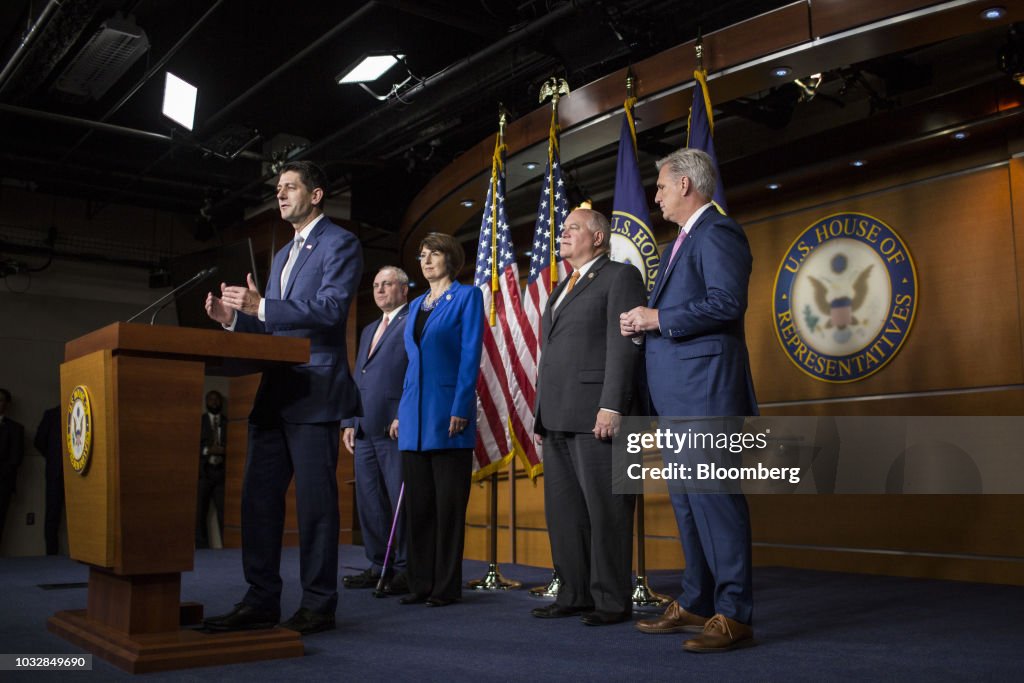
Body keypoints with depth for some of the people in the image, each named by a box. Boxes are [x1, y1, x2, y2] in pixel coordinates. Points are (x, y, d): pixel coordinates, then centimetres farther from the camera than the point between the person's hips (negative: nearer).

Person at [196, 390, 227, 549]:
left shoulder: (228, 422, 13)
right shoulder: (199, 421, 9)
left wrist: (224, 450, -8)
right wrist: (208, 450, -12)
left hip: (222, 472, 0)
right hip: (203, 471, 0)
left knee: (224, 511, -6)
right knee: (200, 512, -1)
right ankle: (202, 547, 3)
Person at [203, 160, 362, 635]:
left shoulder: (340, 244, -2)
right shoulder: (282, 256, 24)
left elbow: (331, 308, -16)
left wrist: (261, 306, -21)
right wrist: (234, 317, 5)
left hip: (316, 391, -9)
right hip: (275, 391, 9)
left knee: (315, 500, -4)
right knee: (258, 497, 8)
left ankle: (318, 605, 5)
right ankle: (261, 601, 16)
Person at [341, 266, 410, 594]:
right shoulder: (368, 330, 25)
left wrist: (405, 418, -17)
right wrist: (350, 422, 17)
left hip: (397, 430, -8)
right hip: (366, 431, 8)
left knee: (401, 503, -5)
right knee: (369, 502, 9)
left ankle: (406, 571, 1)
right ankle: (379, 566, 17)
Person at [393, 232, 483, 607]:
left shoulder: (467, 296, 0)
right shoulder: (416, 305, 19)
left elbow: (471, 355, -8)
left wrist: (461, 408, -16)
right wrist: (401, 412, 14)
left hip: (447, 411, -7)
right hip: (414, 415, 7)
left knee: (449, 502, -1)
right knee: (417, 502, 8)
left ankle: (447, 586, 6)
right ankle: (420, 582, 16)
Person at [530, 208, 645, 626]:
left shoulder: (620, 276, -1)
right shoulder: (562, 289, 24)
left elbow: (623, 345, -12)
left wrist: (612, 406, -20)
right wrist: (541, 416, 18)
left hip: (596, 415, -8)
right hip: (558, 419, 9)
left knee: (606, 510, -4)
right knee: (564, 511, 9)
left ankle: (613, 601, 3)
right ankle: (575, 595, 16)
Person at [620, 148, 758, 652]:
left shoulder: (717, 233, -8)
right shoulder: (684, 240, 24)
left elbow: (726, 302, -22)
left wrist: (659, 318, -16)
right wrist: (644, 323, 8)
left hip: (705, 389, -11)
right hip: (677, 393, 11)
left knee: (713, 496, -9)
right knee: (686, 501, 14)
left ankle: (733, 616, -3)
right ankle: (695, 604, 23)